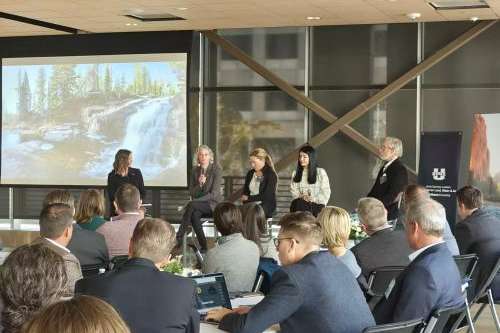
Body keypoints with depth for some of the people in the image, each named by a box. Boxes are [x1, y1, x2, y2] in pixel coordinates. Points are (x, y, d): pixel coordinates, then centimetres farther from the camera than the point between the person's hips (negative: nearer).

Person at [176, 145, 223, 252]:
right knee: (194, 214, -32)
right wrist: (200, 184, -15)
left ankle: (178, 238, -29)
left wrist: (196, 200, -23)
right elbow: (192, 193, 6)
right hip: (199, 204, 4)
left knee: (191, 205, -31)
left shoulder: (216, 169, -8)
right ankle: (203, 247, -26)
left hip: (213, 204, -4)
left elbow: (214, 193, -15)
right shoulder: (195, 170, 7)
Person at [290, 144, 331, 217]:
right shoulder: (295, 173, 15)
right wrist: (301, 196, -10)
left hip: (316, 208, -2)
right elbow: (293, 190, 9)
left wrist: (314, 199, -10)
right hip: (299, 207, 2)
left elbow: (326, 192, 3)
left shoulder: (321, 172, 4)